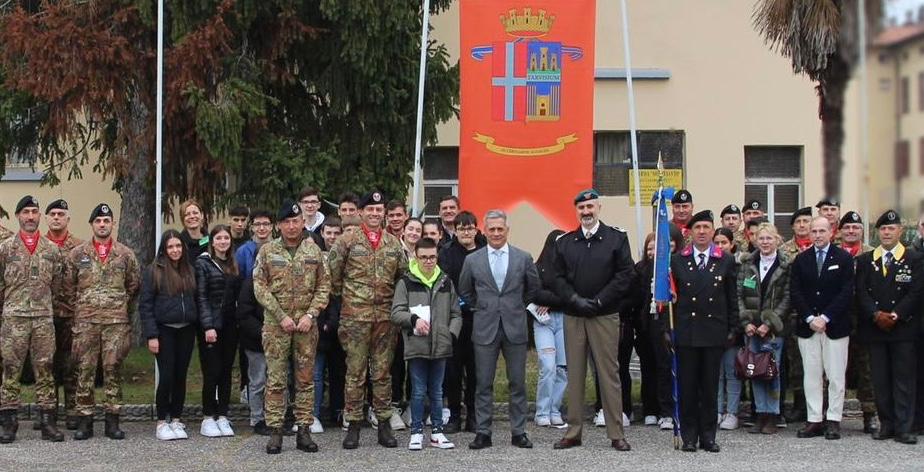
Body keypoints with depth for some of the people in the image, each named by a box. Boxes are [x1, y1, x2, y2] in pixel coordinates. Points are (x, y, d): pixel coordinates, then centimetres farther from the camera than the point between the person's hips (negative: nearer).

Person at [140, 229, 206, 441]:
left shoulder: (190, 271, 10)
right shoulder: (154, 272, -3)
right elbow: (145, 305, -5)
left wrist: (207, 325, -4)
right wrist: (151, 335, -11)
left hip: (186, 330, 4)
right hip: (165, 331, -4)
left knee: (181, 376, 6)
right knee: (167, 376, -6)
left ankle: (176, 420, 15)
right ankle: (162, 422, 6)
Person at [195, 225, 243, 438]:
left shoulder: (233, 265, 15)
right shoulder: (203, 263, -2)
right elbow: (201, 296, -9)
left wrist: (239, 322, 5)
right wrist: (207, 325, -16)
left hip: (230, 325, 5)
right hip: (211, 325, -5)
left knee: (226, 371, 6)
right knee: (212, 371, -6)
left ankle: (222, 417, 11)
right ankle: (208, 418, 3)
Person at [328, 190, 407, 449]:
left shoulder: (394, 243, 9)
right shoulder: (347, 241, -1)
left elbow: (403, 275, 15)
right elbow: (333, 274, 1)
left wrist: (395, 300, 11)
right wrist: (346, 295, 6)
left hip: (386, 316, 3)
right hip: (355, 316, -3)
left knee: (383, 372, 7)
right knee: (355, 372, 0)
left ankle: (384, 424, 13)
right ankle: (353, 425, 6)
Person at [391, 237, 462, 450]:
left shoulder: (446, 282, 10)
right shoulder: (406, 283, 0)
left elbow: (456, 314, 14)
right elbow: (396, 313, -3)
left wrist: (451, 333, 1)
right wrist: (414, 319, -18)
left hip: (440, 346, 3)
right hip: (416, 345, -3)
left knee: (437, 391, 10)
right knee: (418, 391, 1)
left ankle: (437, 432, 18)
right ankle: (416, 432, 11)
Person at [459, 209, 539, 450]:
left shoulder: (523, 258, 3)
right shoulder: (472, 260, 3)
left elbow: (533, 288, 15)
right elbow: (464, 291, 16)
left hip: (515, 328, 0)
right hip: (485, 329, 0)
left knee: (518, 383, 4)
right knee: (483, 384, 1)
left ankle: (518, 432, 11)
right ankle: (483, 433, 7)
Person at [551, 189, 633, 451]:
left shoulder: (616, 238, 3)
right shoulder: (565, 242, 11)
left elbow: (625, 275, -4)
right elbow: (558, 277, 8)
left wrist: (598, 301, -11)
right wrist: (575, 299, -9)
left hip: (605, 315, -3)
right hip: (573, 316, 3)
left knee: (609, 374, -2)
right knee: (575, 375, 5)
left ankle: (616, 434, 2)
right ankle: (573, 432, 10)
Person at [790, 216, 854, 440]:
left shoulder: (844, 258, 1)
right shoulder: (801, 260, 9)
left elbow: (846, 293, -5)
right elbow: (795, 292, 4)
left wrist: (825, 318, -12)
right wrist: (810, 318, -8)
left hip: (835, 327, -3)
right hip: (807, 326, 3)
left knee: (835, 376, -1)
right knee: (811, 376, 3)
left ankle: (833, 420, 5)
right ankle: (814, 420, 7)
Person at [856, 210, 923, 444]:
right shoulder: (865, 261, 12)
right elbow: (861, 292, 3)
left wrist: (895, 315, -14)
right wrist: (876, 315, -12)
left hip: (904, 327, -3)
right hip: (874, 328, 3)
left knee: (904, 379, -3)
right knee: (880, 379, 5)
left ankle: (904, 428, -2)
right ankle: (886, 425, 11)